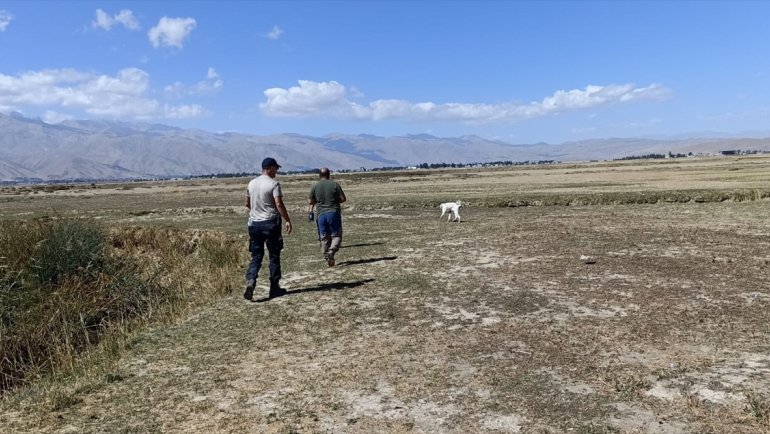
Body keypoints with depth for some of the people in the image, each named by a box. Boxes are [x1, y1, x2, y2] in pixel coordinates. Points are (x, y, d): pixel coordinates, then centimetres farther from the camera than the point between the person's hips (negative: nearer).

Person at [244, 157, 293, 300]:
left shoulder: (251, 183, 9)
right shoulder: (273, 184, -10)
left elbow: (247, 204, 18)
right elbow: (279, 204, -18)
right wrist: (287, 220, -14)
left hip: (254, 223, 5)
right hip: (270, 223, -5)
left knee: (256, 256, 10)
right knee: (274, 256, 6)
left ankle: (250, 281, -11)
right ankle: (274, 287, 11)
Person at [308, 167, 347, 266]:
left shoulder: (315, 186, 2)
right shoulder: (335, 184, -1)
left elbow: (310, 202, 2)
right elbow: (343, 198, -1)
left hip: (321, 214, 2)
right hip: (333, 213, -2)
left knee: (324, 238, 11)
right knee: (336, 235, 6)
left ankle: (327, 257, 13)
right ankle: (331, 251, -17)